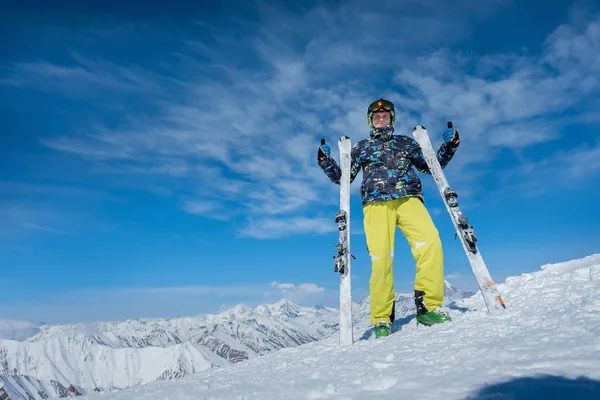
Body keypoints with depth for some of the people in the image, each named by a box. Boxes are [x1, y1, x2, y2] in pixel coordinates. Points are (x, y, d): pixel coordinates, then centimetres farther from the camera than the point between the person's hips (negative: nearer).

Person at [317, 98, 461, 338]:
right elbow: (343, 178, 24)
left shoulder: (406, 143, 27)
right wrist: (325, 161, 9)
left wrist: (449, 145, 14)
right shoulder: (361, 147, 27)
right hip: (376, 204, 0)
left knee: (431, 243, -27)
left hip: (408, 199, 1)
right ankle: (381, 319, -10)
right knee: (381, 259, -19)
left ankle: (428, 306, -20)